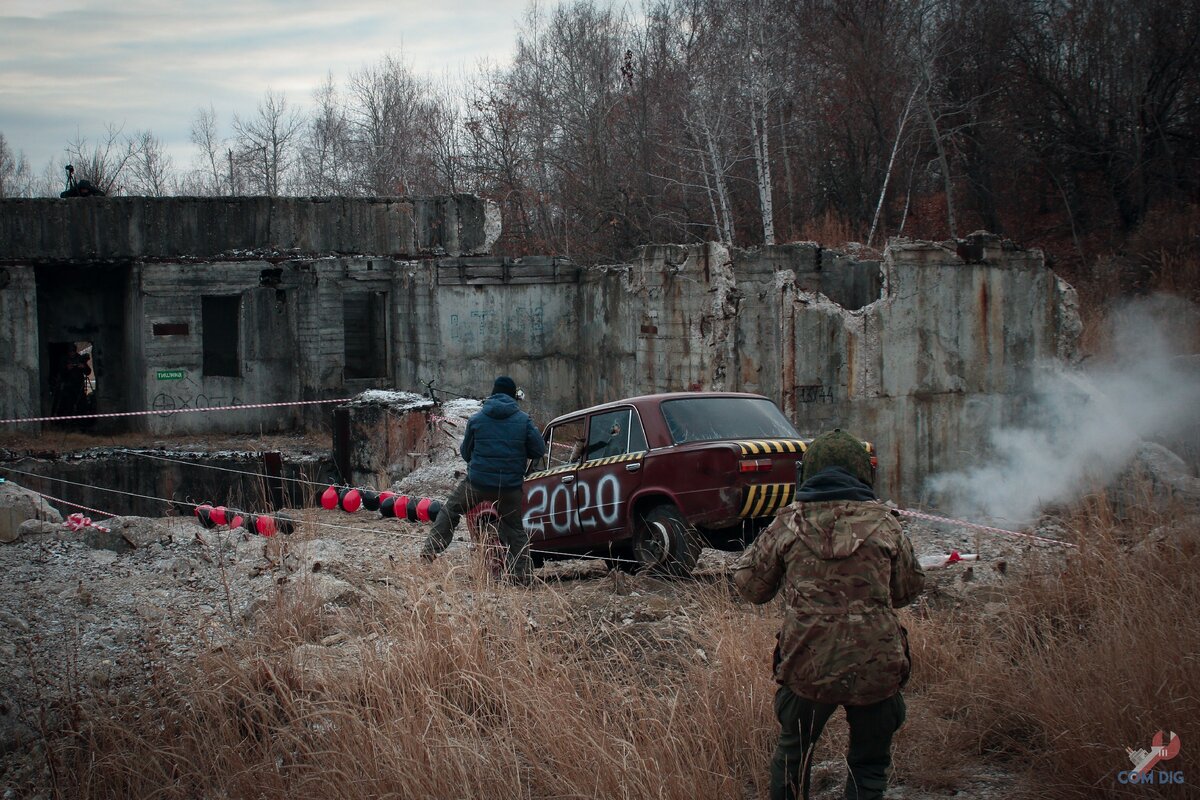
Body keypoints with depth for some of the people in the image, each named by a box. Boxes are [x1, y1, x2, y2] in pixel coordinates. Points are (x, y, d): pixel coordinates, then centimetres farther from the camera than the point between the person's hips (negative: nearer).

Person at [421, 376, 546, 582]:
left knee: (449, 510, 19)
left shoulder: (476, 419, 0)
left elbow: (465, 453, 9)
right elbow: (539, 450, 0)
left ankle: (430, 551, 14)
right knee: (515, 528, 14)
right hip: (510, 487, 0)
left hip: (477, 482, 0)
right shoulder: (523, 420, -3)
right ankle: (522, 573, 12)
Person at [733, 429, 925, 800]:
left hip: (807, 668, 1)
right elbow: (909, 589, 9)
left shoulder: (788, 523, -3)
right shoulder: (883, 522, -3)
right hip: (876, 670, 0)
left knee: (792, 755, 22)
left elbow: (750, 585, 6)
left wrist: (753, 551, 24)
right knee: (869, 763, 15)